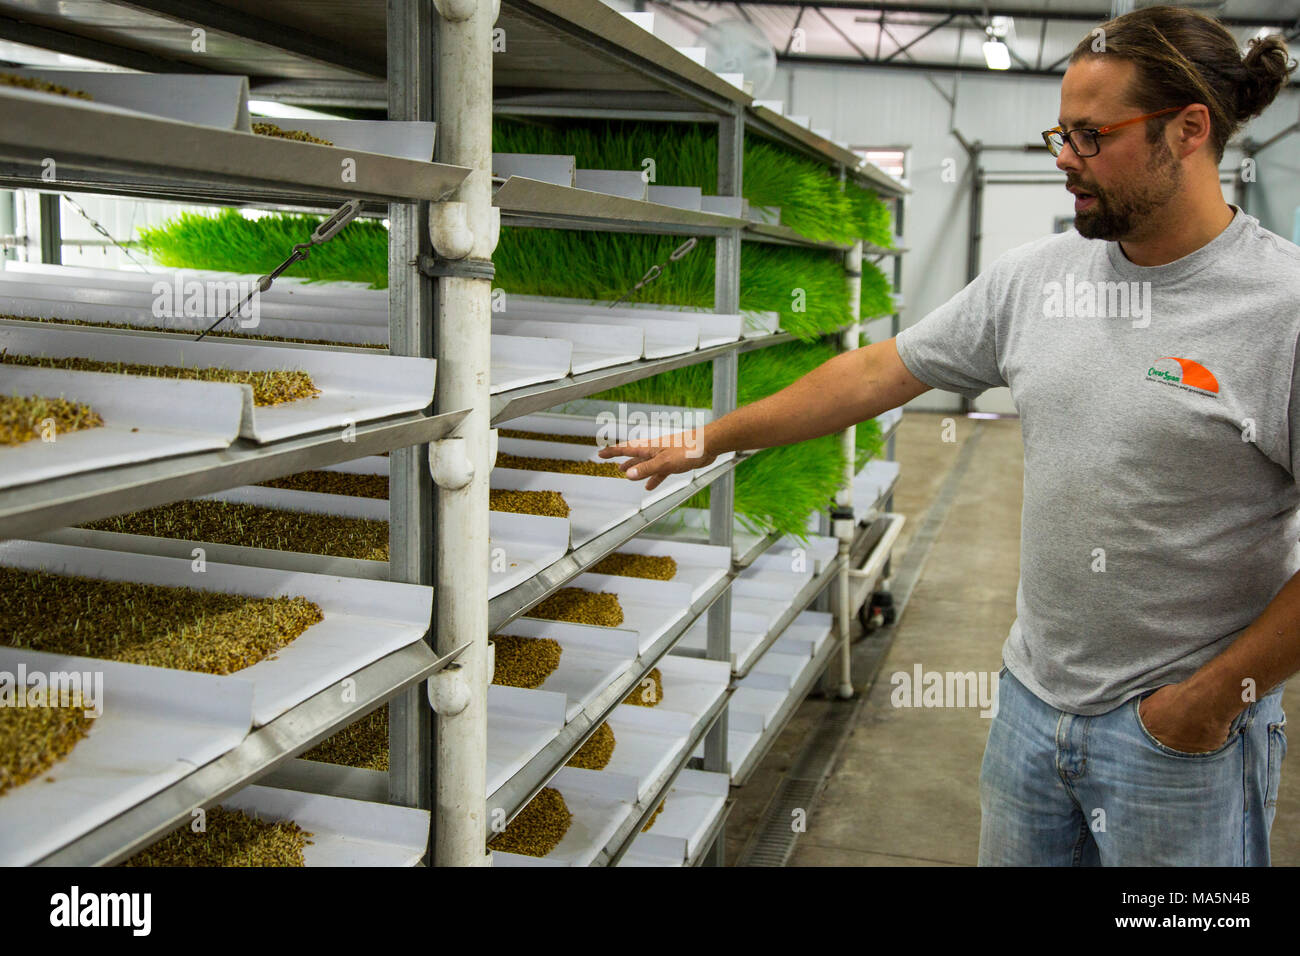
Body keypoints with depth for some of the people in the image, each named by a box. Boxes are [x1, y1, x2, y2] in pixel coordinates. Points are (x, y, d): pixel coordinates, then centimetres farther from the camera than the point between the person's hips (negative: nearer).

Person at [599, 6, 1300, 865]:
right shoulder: (1036, 274, 2)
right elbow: (877, 373, 7)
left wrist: (1215, 697, -13)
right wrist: (710, 441, 10)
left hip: (1182, 731, -5)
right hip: (1033, 696, 5)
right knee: (1006, 855, 19)